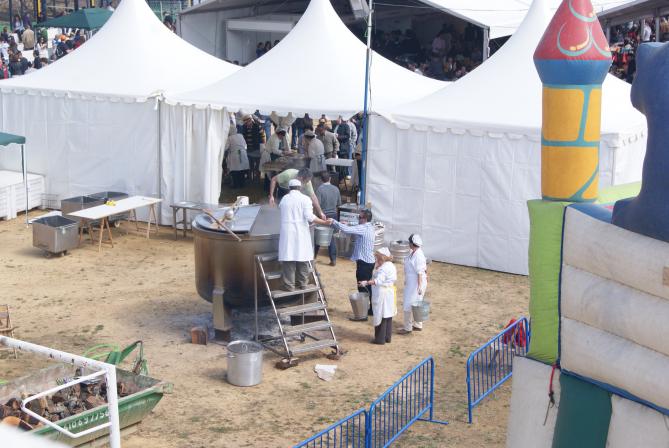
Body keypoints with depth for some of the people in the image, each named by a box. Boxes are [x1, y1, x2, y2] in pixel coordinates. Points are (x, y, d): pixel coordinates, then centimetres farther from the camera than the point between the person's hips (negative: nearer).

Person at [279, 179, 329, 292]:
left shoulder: (284, 199, 9)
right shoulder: (304, 199, -2)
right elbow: (309, 216, -12)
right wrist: (325, 222, -9)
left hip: (287, 233, 1)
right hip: (301, 232, -1)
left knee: (288, 260, 1)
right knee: (302, 259, 10)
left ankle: (289, 286, 0)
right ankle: (302, 283, 16)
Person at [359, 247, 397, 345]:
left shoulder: (384, 268, -20)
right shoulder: (391, 266, 10)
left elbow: (378, 280, -30)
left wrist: (367, 283, -32)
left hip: (382, 293, -10)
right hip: (389, 292, 10)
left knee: (380, 316, -1)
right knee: (388, 315, 15)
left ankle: (380, 339, 6)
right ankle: (387, 337, 22)